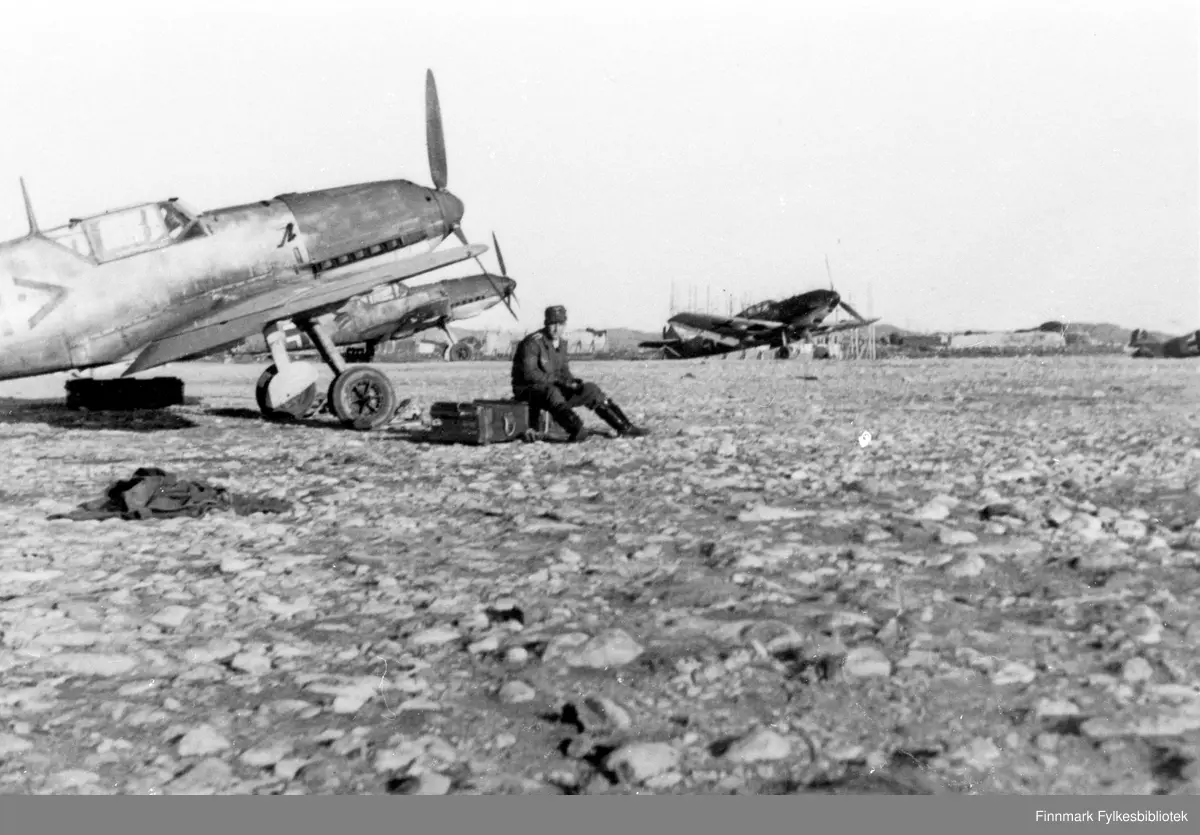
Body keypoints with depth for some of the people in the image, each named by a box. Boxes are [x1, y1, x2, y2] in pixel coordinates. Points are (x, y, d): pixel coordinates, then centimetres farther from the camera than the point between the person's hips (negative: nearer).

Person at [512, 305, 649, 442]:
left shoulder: (561, 343, 9)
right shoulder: (533, 342, -17)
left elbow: (564, 372, 18)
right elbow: (529, 374, -24)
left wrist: (574, 382, -5)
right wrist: (561, 381, -23)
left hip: (553, 388, 8)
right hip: (527, 390, -8)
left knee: (591, 389, 0)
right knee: (551, 392, -41)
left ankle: (625, 427, 3)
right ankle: (577, 430, -63)